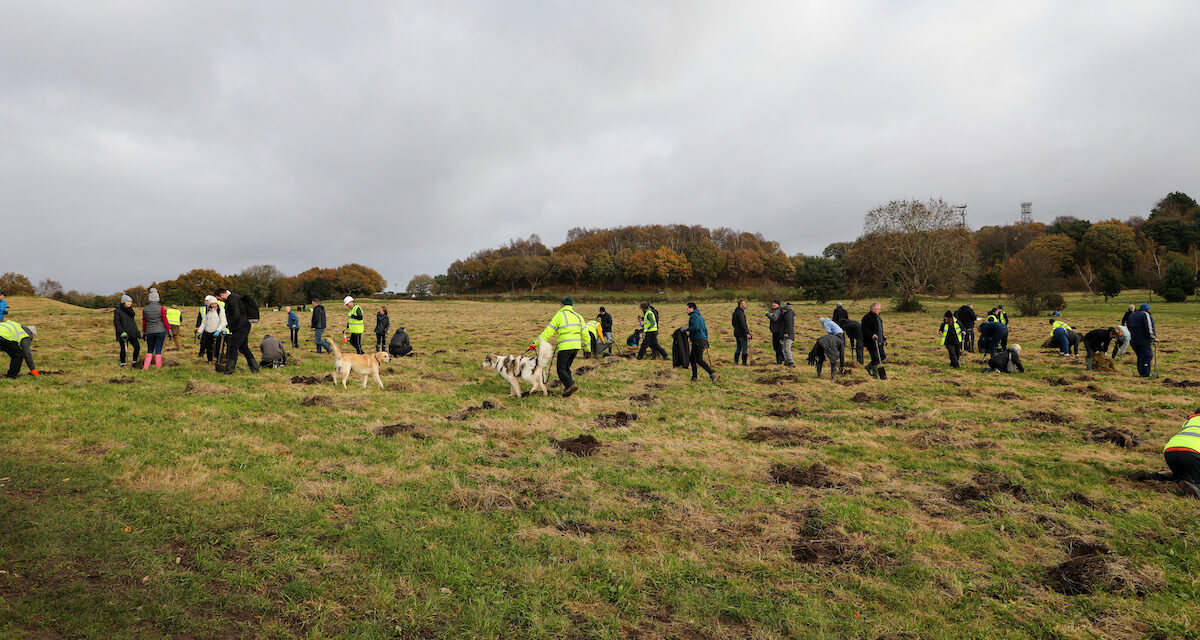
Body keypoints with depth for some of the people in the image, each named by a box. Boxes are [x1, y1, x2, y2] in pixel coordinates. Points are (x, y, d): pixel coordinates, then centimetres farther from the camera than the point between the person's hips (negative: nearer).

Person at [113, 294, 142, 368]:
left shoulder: (130, 310, 13)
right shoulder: (118, 311, -7)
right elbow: (116, 323, -10)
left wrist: (136, 331, 20)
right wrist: (122, 332, -20)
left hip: (131, 333, 6)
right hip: (123, 334, -6)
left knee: (137, 347, -2)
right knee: (123, 349, 0)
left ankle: (134, 362, 11)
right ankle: (123, 364, 13)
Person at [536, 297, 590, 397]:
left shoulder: (559, 315, -1)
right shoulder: (578, 316, 15)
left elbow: (548, 331, -6)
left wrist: (536, 343, -4)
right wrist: (587, 347, 24)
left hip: (565, 347, -6)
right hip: (576, 346, 6)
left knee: (561, 369, -1)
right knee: (566, 367, 18)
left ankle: (570, 385, -20)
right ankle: (568, 387, 15)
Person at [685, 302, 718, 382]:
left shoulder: (694, 316, -9)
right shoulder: (700, 316, 21)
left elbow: (695, 327, -25)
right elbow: (705, 330, 23)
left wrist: (686, 329, -12)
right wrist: (706, 340, 26)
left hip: (698, 341, -10)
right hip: (703, 340, 10)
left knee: (699, 360, -13)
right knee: (692, 358, 16)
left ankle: (713, 374, -21)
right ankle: (695, 377, 18)